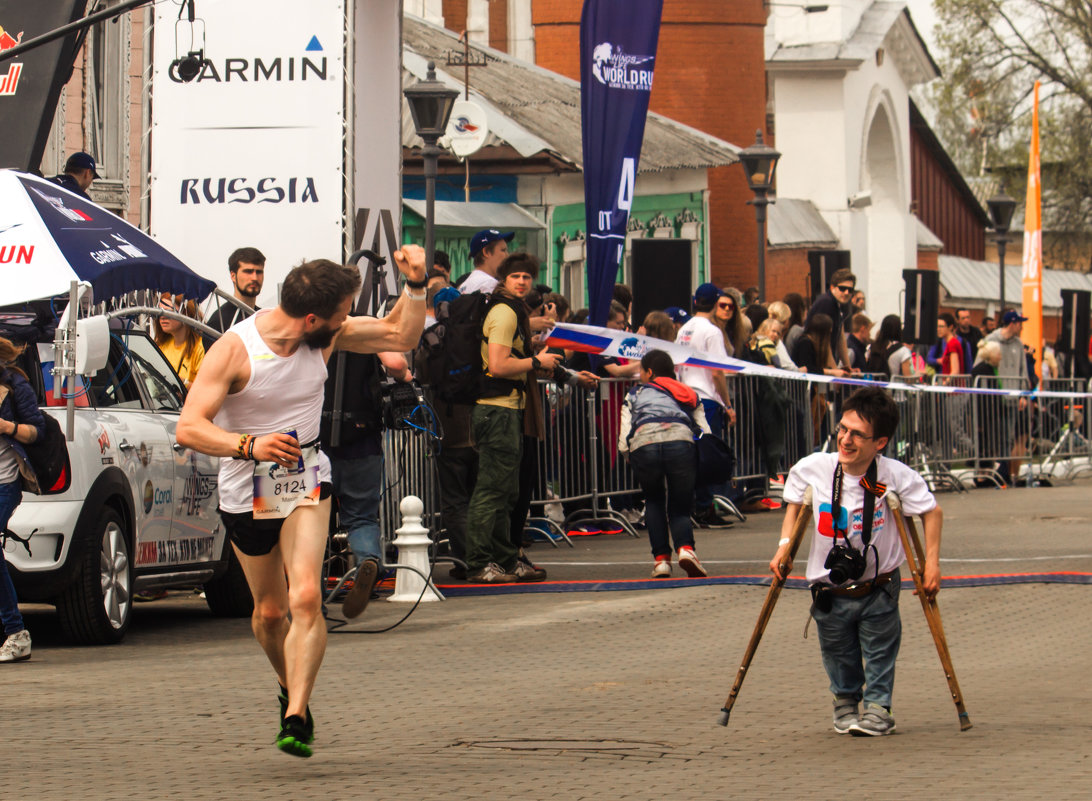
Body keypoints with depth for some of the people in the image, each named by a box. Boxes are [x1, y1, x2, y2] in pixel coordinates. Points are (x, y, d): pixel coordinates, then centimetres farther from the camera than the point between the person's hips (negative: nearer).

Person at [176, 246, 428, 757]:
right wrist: (249, 445, -44)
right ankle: (290, 688, 43)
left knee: (306, 598, -21)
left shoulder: (328, 337, -8)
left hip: (306, 484, 1)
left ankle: (296, 719, -25)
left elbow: (401, 335, 7)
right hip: (246, 491, -1)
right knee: (269, 611, 13)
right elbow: (189, 428, -28)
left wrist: (415, 285, -10)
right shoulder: (234, 350, -22)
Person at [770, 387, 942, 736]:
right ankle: (846, 702, 38)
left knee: (880, 651, -2)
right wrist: (785, 546, -3)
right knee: (838, 655, 14)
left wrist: (932, 561, -12)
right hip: (829, 594, 2)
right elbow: (794, 505, 9)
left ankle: (877, 708, 14)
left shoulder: (896, 477, -19)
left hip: (878, 590, -2)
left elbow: (931, 512, -5)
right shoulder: (812, 470, -13)